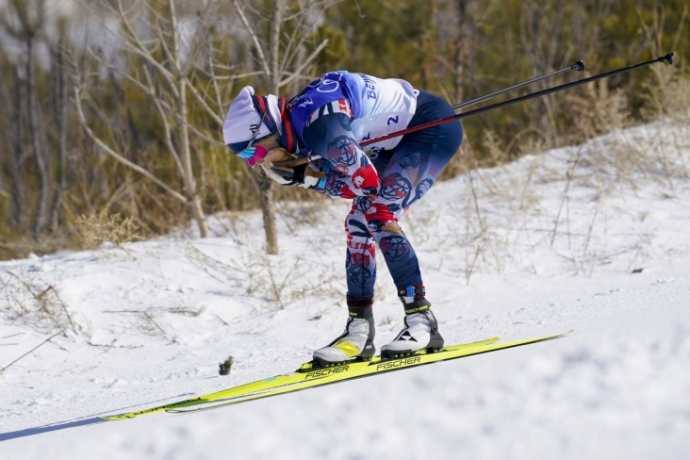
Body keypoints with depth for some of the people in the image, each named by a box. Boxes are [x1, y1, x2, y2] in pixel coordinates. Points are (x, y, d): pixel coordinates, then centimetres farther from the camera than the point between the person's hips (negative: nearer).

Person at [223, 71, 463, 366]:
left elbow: (367, 180, -27)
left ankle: (421, 321, -17)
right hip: (399, 140, 10)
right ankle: (359, 331, 8)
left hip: (436, 126, -10)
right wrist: (305, 176, -14)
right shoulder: (298, 122, 0)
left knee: (378, 218, -20)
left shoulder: (317, 125, -29)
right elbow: (345, 186, 0)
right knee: (358, 225, 5)